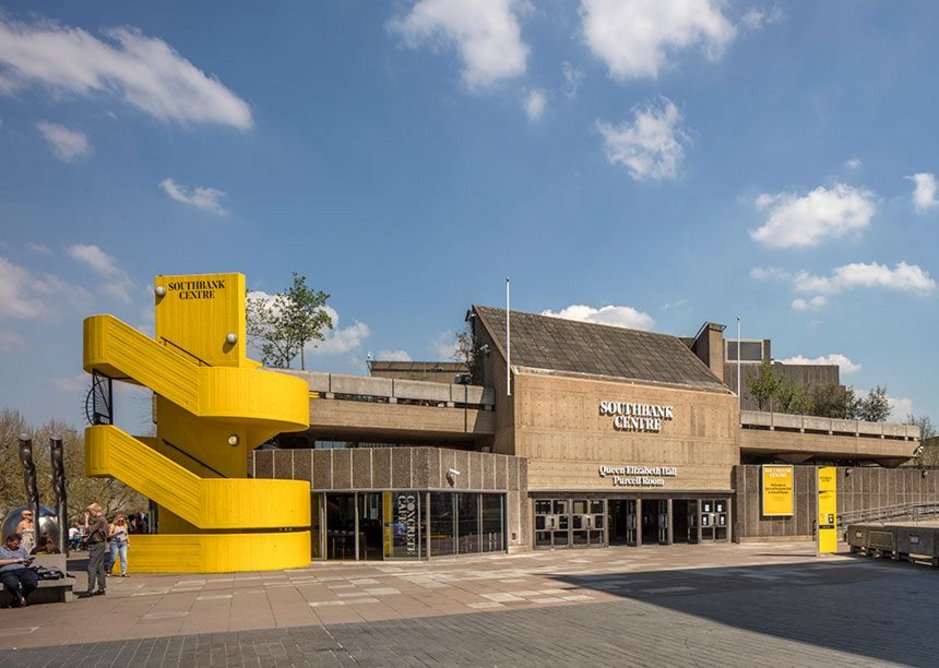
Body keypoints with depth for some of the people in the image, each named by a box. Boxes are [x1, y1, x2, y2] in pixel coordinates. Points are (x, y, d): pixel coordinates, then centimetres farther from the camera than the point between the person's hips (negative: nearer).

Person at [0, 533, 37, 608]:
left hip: (22, 570, 4)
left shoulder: (21, 549, 28)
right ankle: (21, 599, -8)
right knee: (13, 584, -39)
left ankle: (16, 601, -6)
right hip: (6, 572, -3)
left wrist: (28, 562, 3)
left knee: (33, 583, -29)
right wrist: (15, 560, -5)